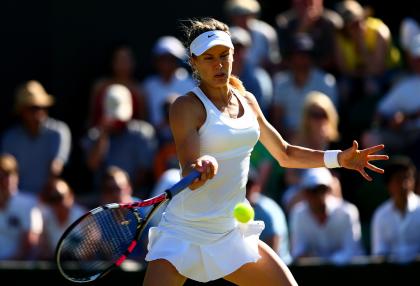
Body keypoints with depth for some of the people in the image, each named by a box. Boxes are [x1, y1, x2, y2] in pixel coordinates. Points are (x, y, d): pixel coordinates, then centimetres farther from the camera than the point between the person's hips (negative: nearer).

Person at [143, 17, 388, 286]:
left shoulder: (247, 101, 9)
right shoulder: (186, 107, -11)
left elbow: (285, 154, 22)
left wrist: (339, 158, 11)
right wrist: (201, 168, -43)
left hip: (232, 232, 6)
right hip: (184, 233, -6)